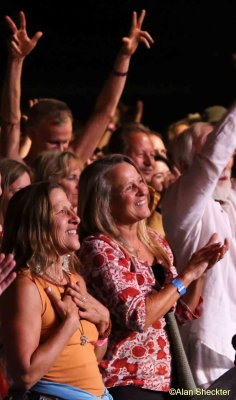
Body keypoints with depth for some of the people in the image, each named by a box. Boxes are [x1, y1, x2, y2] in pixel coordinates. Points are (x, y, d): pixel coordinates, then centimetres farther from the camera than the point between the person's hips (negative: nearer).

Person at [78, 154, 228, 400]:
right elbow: (137, 318, -21)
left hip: (163, 378, 7)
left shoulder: (155, 242, 9)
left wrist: (199, 272, -3)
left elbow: (184, 312, 13)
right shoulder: (98, 248, -13)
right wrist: (186, 276, -15)